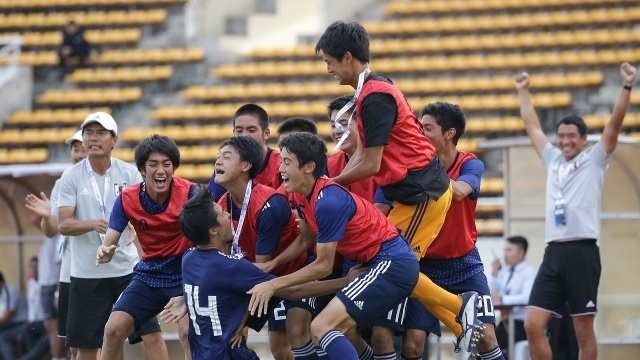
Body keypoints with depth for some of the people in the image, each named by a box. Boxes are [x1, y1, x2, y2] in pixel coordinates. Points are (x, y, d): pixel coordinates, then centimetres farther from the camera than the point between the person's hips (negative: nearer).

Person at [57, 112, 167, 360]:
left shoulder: (129, 173, 2)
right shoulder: (71, 177, -2)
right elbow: (63, 225, -7)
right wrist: (93, 224, -25)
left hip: (127, 268, 1)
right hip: (87, 273, -1)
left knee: (152, 334, -7)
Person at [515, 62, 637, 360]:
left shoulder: (594, 161, 6)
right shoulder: (553, 160, 18)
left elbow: (614, 125, -4)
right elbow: (532, 126, 30)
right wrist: (523, 91, 36)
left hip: (582, 252, -5)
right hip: (553, 253, 5)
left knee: (584, 331, -2)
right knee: (533, 325, -6)